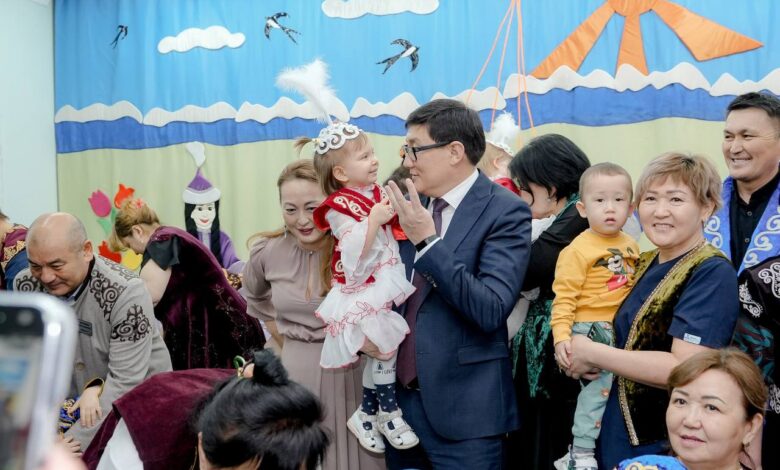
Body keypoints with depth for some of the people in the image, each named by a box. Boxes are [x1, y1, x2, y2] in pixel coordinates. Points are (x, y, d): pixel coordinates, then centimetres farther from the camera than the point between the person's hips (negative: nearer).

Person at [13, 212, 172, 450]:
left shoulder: (126, 293, -25)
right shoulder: (25, 285, -9)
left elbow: (126, 383, -25)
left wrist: (71, 445, -30)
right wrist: (91, 386, -26)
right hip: (71, 405, 4)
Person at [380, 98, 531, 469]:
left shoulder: (504, 211, -10)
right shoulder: (412, 205, 7)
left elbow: (491, 311, -20)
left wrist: (428, 240, -23)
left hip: (463, 410, -5)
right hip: (401, 397, 6)